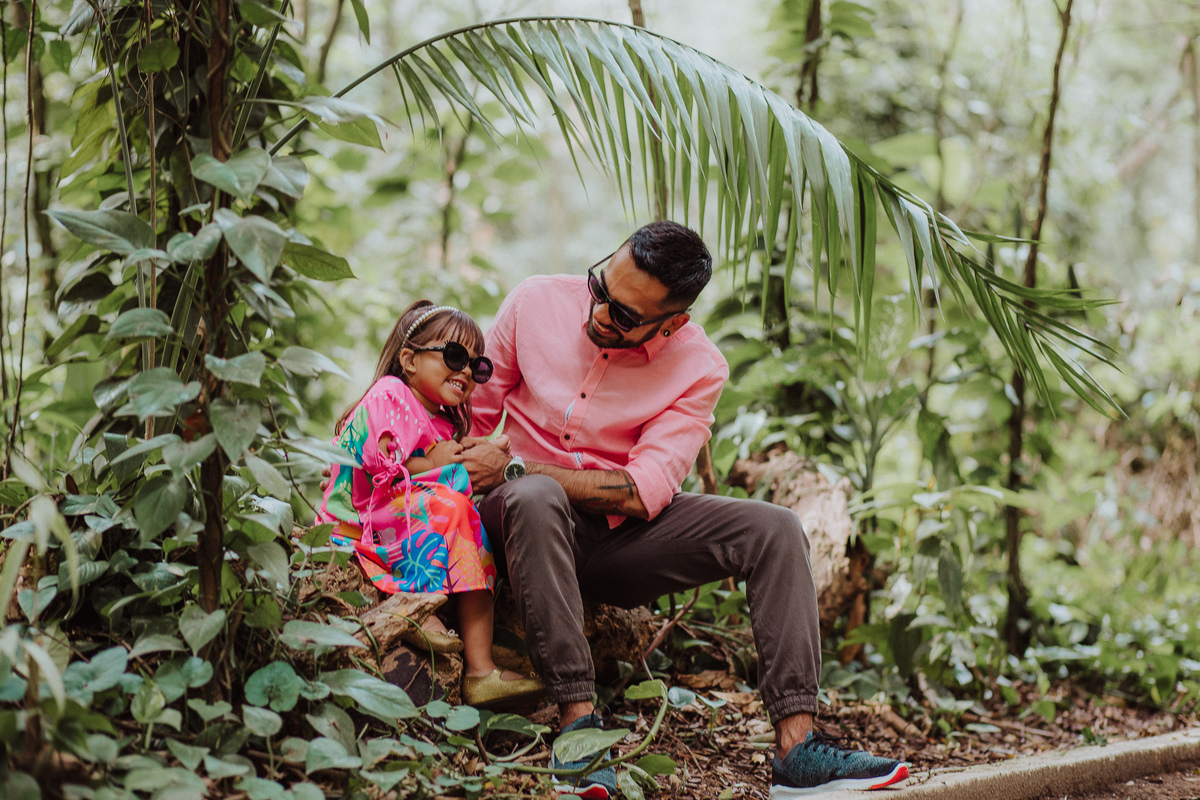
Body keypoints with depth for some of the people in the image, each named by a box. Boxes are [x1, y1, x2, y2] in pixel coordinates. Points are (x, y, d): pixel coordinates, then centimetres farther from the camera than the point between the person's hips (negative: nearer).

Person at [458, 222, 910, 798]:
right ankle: (577, 722, -41)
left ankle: (797, 753, -27)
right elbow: (470, 413, 5)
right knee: (536, 497, -40)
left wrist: (513, 468, -21)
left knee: (774, 528, -20)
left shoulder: (699, 369, -9)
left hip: (621, 537, 2)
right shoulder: (535, 303, -6)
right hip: (532, 524, -1)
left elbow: (643, 492, -18)